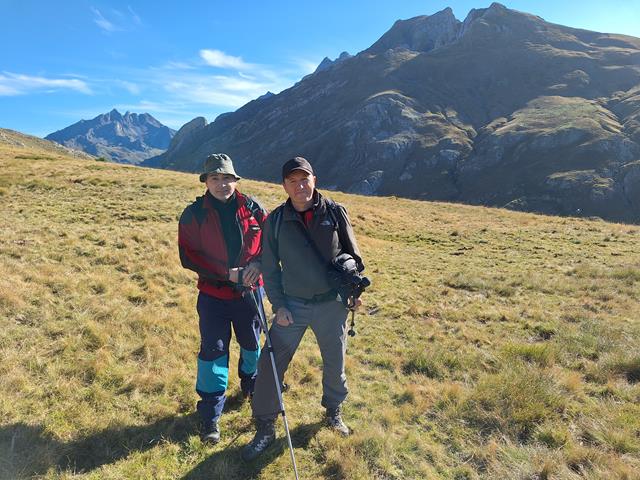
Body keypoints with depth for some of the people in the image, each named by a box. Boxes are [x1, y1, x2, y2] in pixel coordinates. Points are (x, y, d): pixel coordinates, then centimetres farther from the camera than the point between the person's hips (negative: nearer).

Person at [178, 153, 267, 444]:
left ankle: (252, 385, 48)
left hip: (249, 290, 2)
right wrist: (226, 273, -19)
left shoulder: (251, 208, -3)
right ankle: (210, 414, 17)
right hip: (213, 294, -2)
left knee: (252, 343, 20)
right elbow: (188, 256, -10)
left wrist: (259, 262, -17)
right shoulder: (194, 214, -7)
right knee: (213, 350, 2)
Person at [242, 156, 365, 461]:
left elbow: (352, 254, 5)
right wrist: (278, 306, -5)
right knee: (270, 366, -1)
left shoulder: (335, 213, -7)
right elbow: (269, 267, 0)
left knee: (335, 363, 16)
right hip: (292, 306, 0)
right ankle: (265, 429, 20)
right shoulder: (276, 221, -6)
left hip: (332, 305, 1)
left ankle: (333, 410, 44)